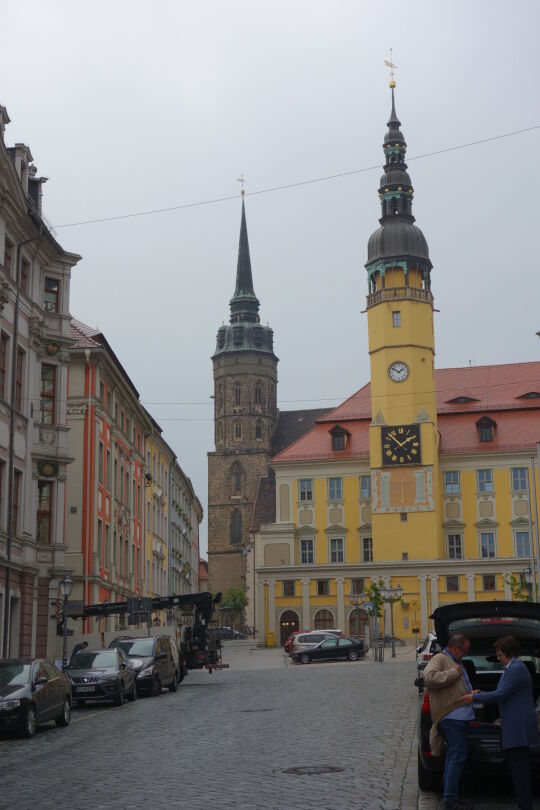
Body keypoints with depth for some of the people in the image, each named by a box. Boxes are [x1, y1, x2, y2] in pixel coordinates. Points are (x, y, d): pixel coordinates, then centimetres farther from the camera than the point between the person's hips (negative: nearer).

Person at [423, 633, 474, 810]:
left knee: (453, 757, 13)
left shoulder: (455, 662, 25)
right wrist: (454, 673, -18)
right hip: (452, 717, -10)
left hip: (458, 717, 10)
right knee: (458, 757, -11)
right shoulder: (439, 659, -6)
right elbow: (429, 678, -24)